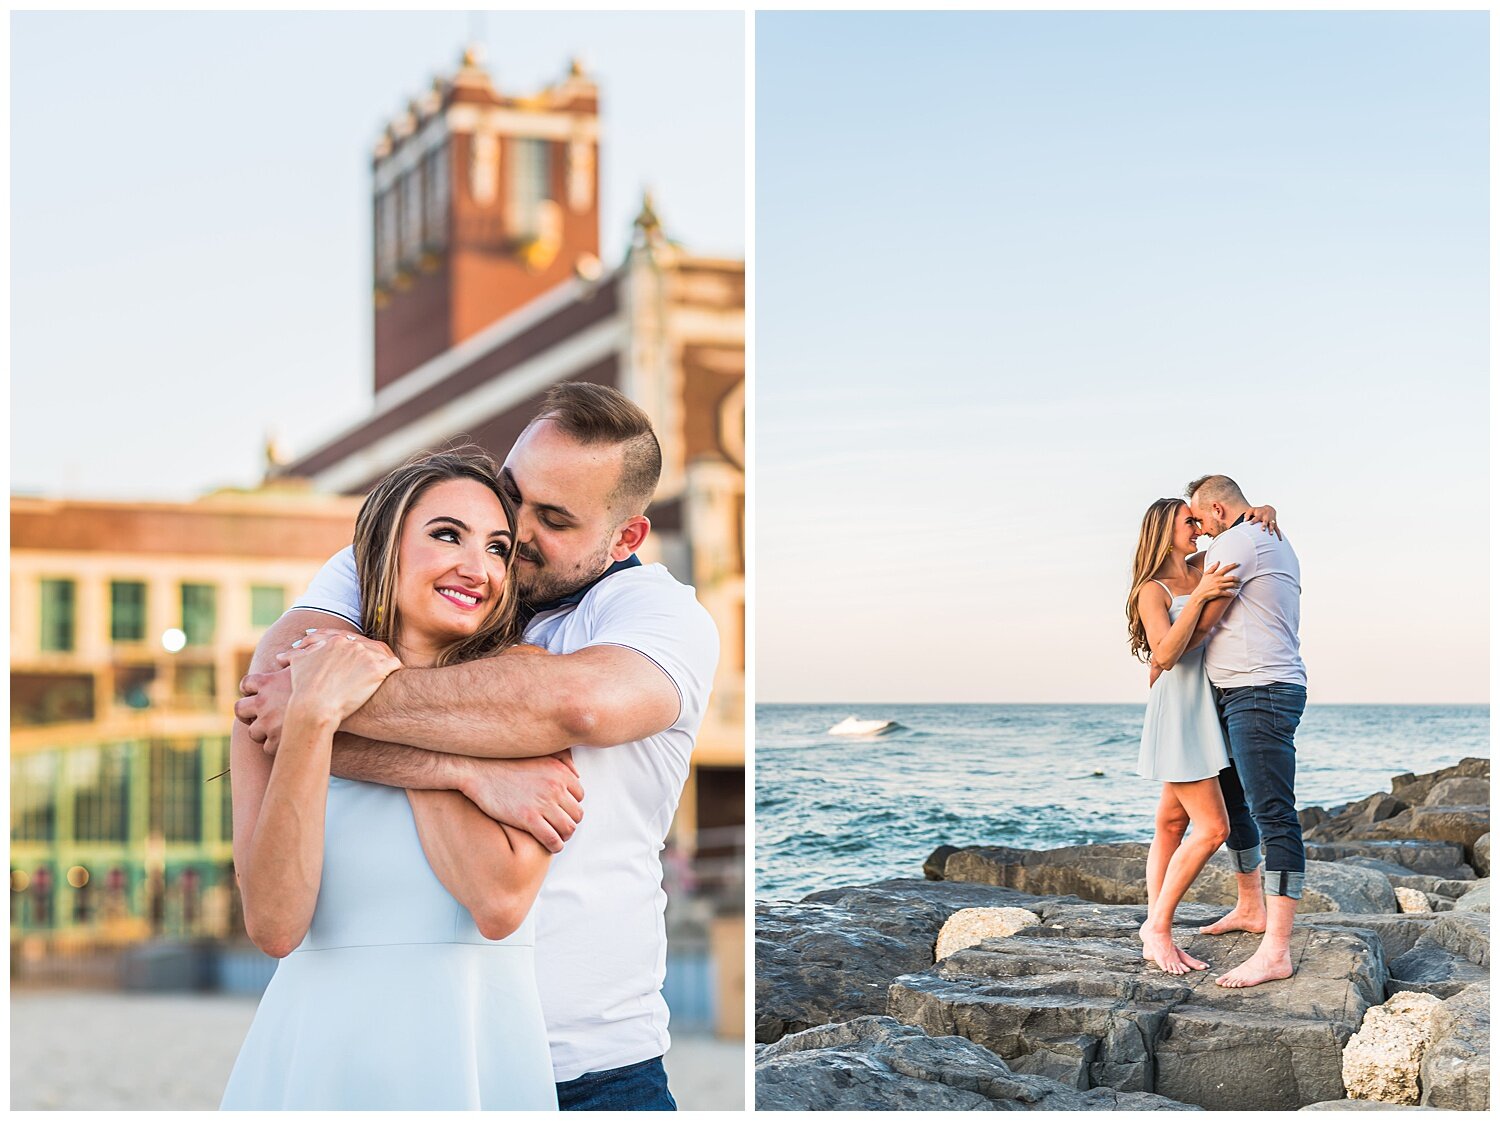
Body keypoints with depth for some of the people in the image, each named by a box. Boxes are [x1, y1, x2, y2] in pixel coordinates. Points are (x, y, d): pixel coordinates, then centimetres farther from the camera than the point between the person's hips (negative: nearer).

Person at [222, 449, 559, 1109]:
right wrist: (313, 717, -17)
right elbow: (274, 926, -12)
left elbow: (500, 904, -17)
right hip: (317, 1044, 1)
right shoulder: (273, 710, 1)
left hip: (479, 1049, -1)